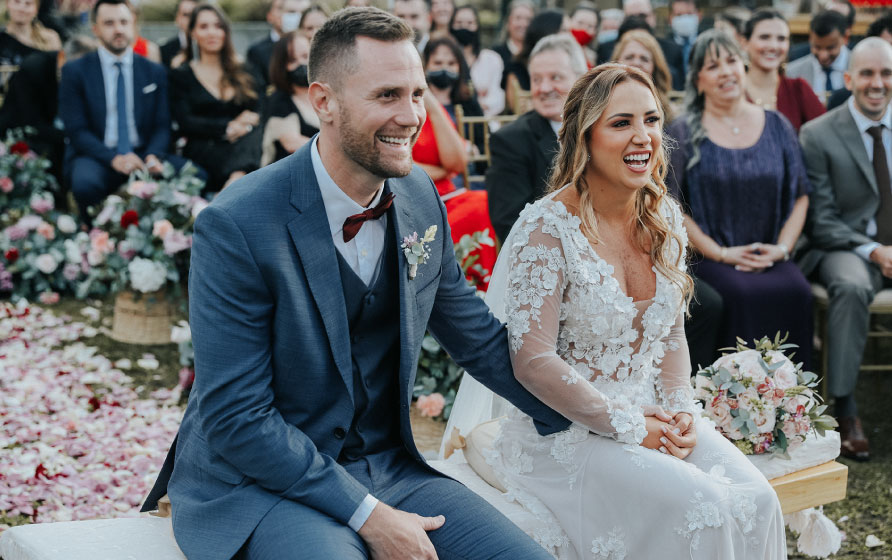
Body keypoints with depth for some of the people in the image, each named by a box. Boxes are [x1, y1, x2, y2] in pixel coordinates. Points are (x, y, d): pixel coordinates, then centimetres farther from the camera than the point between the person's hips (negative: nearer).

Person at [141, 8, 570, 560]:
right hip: (256, 482, -6)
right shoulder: (236, 225, -19)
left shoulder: (420, 199, 1)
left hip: (386, 465, 6)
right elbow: (235, 418, -18)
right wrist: (367, 513, -19)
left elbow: (479, 337, 14)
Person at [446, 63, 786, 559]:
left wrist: (682, 411, -3)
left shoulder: (665, 217, 5)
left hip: (650, 414, 6)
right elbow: (533, 361, -19)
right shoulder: (548, 229, -16)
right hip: (562, 431, -6)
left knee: (758, 501, -16)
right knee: (700, 508, -25)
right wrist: (628, 426, -16)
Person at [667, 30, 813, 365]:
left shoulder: (777, 127, 13)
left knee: (797, 292, -28)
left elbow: (800, 195, 14)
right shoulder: (682, 134, 4)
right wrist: (721, 253, -10)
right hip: (707, 259, -2)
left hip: (770, 259, 3)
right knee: (742, 294, -33)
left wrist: (783, 247, -3)